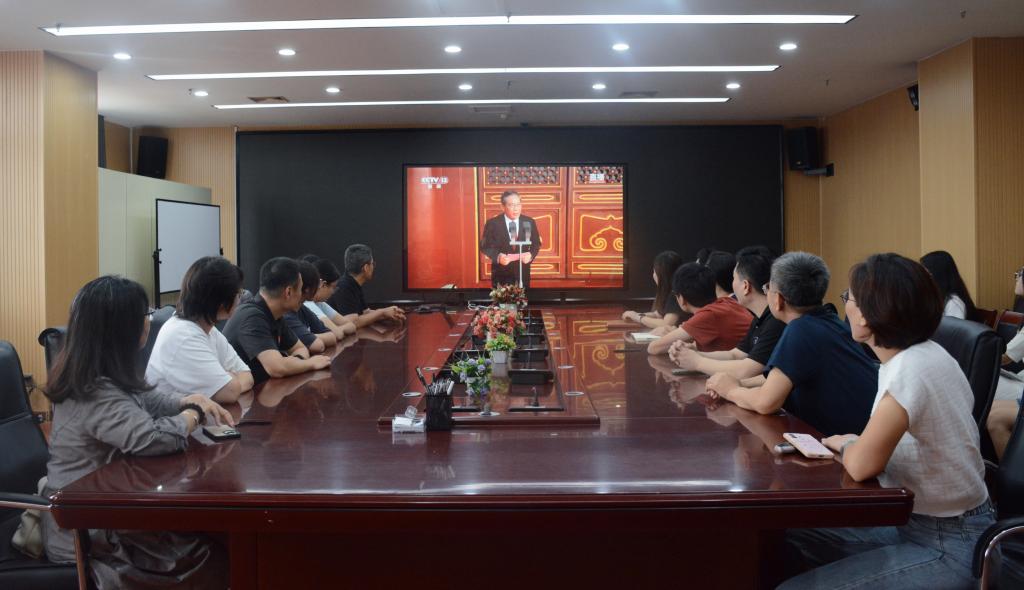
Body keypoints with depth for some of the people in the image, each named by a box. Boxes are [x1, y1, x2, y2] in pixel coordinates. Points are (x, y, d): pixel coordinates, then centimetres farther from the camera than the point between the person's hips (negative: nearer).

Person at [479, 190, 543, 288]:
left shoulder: (529, 222, -1)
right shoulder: (492, 223, -8)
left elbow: (536, 244, 6)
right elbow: (485, 246, -5)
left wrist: (531, 254, -16)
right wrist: (498, 257, -23)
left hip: (523, 273, 2)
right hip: (501, 274, -2)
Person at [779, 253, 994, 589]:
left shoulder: (912, 370, -26)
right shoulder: (919, 354, 3)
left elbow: (861, 465, -22)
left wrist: (845, 444, -3)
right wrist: (853, 445, -4)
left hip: (948, 547, -9)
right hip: (918, 520, 9)